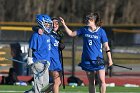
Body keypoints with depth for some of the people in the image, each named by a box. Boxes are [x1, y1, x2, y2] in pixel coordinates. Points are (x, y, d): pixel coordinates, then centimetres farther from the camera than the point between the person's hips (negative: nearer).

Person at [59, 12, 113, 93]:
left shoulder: (101, 31, -4)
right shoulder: (84, 30, 6)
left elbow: (106, 46, -2)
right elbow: (71, 33, 13)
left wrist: (110, 59, -5)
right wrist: (64, 24, 4)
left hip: (98, 59, -4)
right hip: (87, 60, 4)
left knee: (102, 81, -11)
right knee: (91, 82, 8)